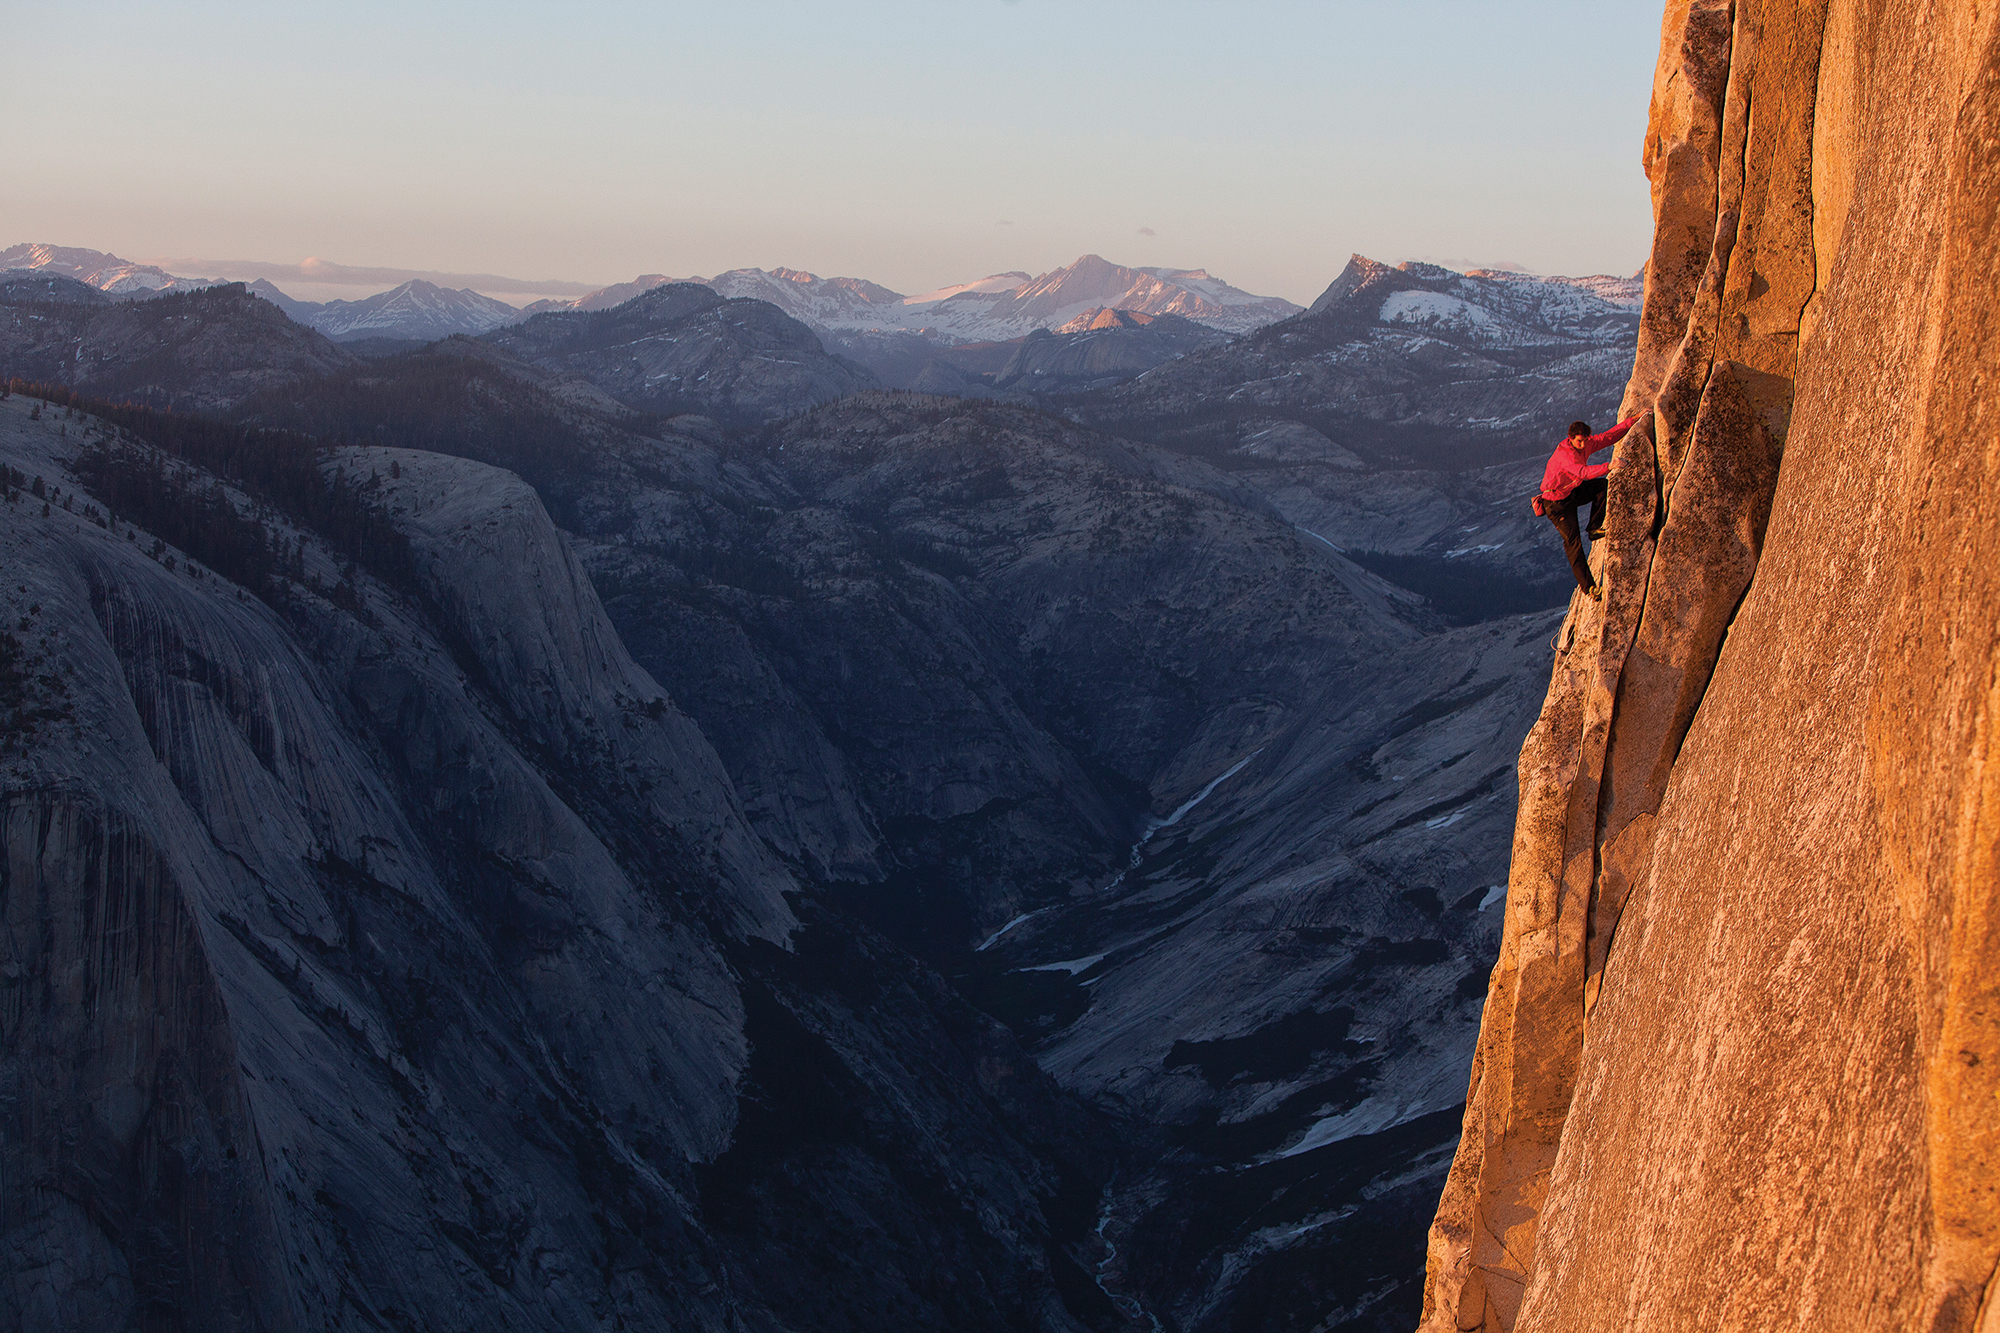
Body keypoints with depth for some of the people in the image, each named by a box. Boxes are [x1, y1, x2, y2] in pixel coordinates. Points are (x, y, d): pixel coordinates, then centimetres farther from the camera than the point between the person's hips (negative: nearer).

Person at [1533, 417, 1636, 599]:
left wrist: (1632, 420, -1)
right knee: (1573, 541, -12)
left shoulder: (1585, 444, -6)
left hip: (1573, 491, 8)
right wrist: (1608, 467, -59)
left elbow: (1609, 436, 3)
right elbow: (1583, 472, -47)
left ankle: (1595, 528, -3)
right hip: (1557, 502, -8)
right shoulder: (1564, 455, -31)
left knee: (1603, 485, -13)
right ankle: (1588, 587, -12)